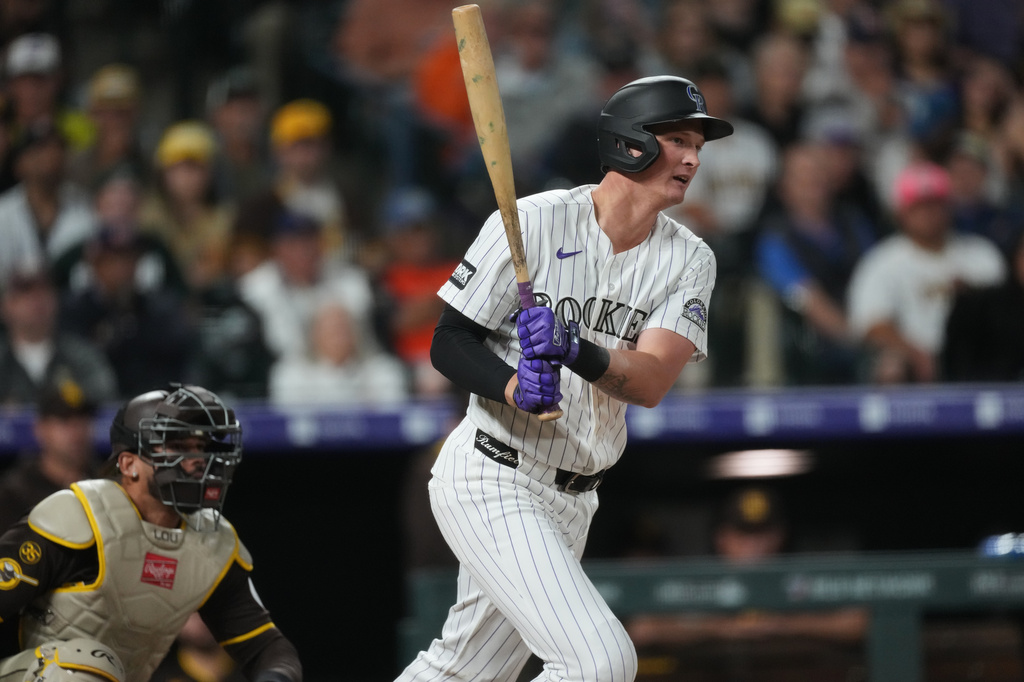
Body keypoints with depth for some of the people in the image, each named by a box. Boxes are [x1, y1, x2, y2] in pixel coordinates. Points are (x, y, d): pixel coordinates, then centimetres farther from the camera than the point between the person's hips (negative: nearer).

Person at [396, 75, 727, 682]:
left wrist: (577, 352, -34)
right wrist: (514, 387, -29)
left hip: (571, 500, 7)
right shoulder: (534, 222, -12)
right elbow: (450, 343, -9)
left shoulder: (689, 260, 0)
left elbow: (650, 382, -14)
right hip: (491, 481, -7)